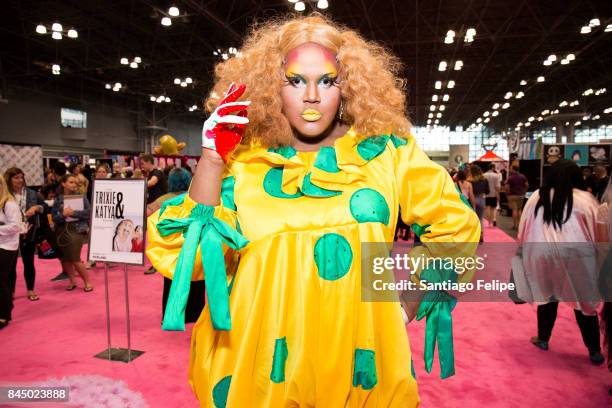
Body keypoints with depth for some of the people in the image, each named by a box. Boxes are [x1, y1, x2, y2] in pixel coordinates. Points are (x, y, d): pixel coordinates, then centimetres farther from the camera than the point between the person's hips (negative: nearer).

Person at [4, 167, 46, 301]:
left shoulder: (31, 193, 3)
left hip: (29, 232, 2)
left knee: (29, 261, 11)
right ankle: (10, 292, 22)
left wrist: (36, 207, -10)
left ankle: (30, 290, 22)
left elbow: (44, 205, 9)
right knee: (11, 263, 9)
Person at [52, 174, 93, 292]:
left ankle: (87, 282, 10)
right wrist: (63, 214, -21)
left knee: (75, 259, -6)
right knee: (64, 259, 8)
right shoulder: (57, 199, 3)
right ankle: (72, 281, 26)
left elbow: (88, 212, -10)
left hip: (76, 230, -3)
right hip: (61, 231, 3)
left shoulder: (81, 197, -1)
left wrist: (73, 213, -17)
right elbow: (54, 218, -2)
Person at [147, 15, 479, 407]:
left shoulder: (385, 152, -2)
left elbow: (455, 226, 6)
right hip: (258, 365, 1)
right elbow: (185, 256, -10)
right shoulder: (244, 163, -3)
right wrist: (212, 156, -16)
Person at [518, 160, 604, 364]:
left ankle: (543, 339, 29)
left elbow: (523, 230, 11)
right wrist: (600, 254, 19)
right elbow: (598, 232, 5)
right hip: (576, 254, -1)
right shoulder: (585, 199, 0)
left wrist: (523, 253, 22)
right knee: (584, 299, 11)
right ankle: (594, 350, 21)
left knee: (547, 295, 17)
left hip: (542, 252, 2)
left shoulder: (537, 197, 7)